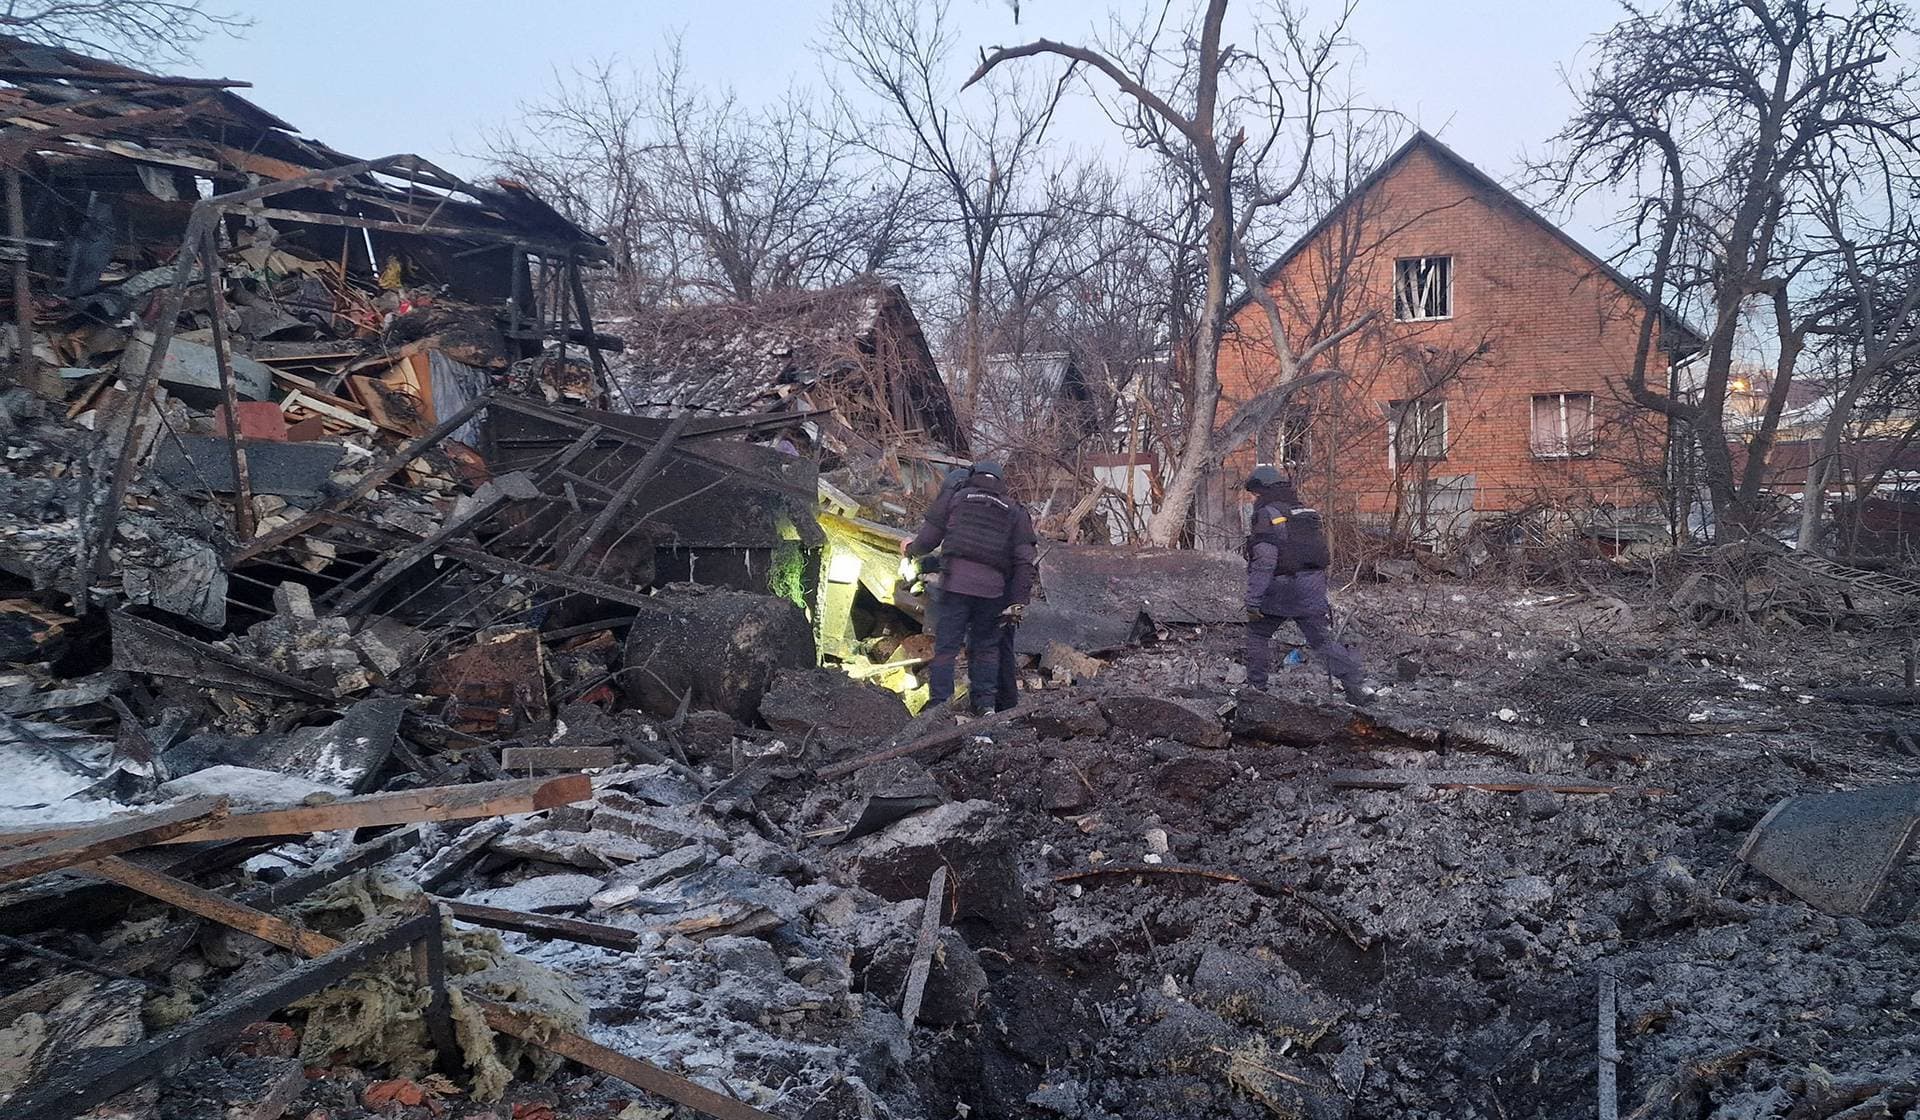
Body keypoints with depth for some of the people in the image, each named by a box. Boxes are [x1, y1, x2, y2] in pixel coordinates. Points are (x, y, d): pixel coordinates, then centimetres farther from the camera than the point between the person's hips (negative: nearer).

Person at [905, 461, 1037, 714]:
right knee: (986, 646, 15)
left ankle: (939, 704, -2)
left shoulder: (956, 498, 12)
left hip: (956, 582, -1)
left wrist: (911, 549, 31)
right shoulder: (1015, 511, 15)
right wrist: (1019, 601, 7)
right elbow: (1024, 561, 7)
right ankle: (985, 703, 13)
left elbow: (927, 539, 10)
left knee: (946, 645, 1)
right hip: (992, 587, 2)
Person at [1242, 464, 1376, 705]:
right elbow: (1321, 553, 19)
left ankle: (1256, 685, 19)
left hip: (1280, 590, -6)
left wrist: (1252, 601, -18)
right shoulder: (1307, 512, 16)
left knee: (1258, 632, 15)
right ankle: (1359, 686, -5)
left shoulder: (1267, 514, -9)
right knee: (1323, 640, 6)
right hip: (1313, 591, 6)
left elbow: (1264, 562, -19)